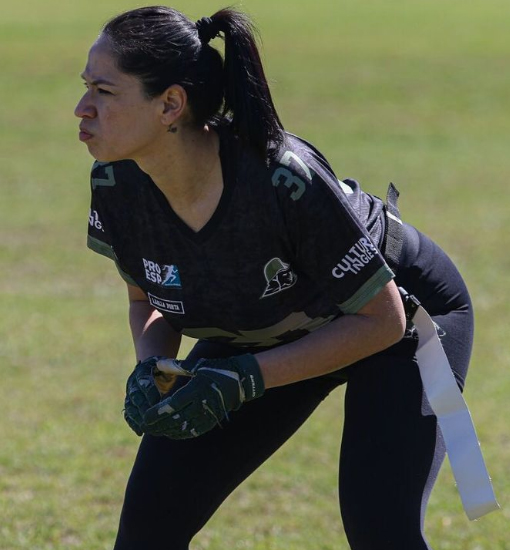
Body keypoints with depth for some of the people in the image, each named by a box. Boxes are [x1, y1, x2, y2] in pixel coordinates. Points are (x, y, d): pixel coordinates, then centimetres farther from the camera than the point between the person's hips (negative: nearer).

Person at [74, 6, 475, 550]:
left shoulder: (284, 178, -38)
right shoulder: (115, 184, -22)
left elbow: (381, 319, -26)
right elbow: (147, 299, 0)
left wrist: (244, 379, -32)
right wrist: (151, 370, -21)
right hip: (261, 336, 6)